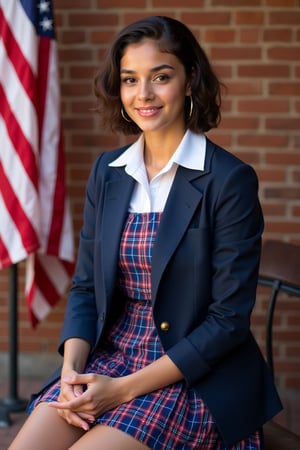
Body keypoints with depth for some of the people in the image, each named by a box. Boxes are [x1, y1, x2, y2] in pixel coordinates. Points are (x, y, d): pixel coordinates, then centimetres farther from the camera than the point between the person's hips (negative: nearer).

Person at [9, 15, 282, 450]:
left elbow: (229, 318, -13)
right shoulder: (107, 172, 6)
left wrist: (125, 388, -17)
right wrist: (71, 370, -9)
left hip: (198, 376, -4)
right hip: (108, 355, 5)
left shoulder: (230, 180, -11)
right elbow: (85, 286, 10)